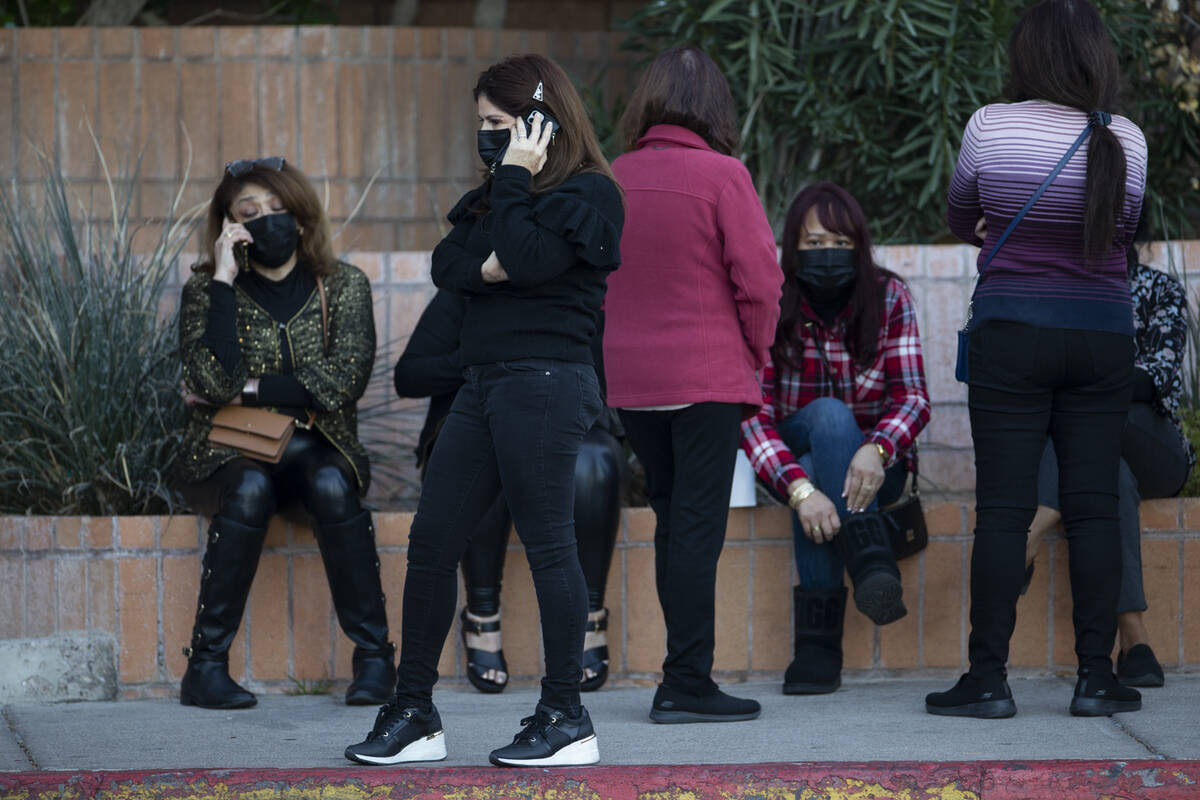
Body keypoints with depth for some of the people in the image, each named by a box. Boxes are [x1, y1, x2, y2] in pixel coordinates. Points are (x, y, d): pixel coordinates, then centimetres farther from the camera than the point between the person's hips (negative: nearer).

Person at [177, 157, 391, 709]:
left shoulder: (343, 287, 2)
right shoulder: (206, 290, -1)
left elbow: (342, 381, -12)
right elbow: (214, 380, -19)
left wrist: (247, 389, -13)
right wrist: (224, 280, -18)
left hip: (315, 449, 1)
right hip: (227, 455, -1)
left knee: (331, 486, -32)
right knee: (249, 490, -34)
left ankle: (375, 656, -26)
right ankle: (206, 665, -29)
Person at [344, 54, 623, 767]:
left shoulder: (588, 193, -5)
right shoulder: (499, 193, 21)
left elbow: (523, 260, -19)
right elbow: (447, 265, 10)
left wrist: (513, 180, -11)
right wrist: (484, 267, -10)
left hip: (545, 381, -9)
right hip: (486, 382, 9)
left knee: (549, 546, -5)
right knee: (432, 541, 6)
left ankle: (567, 721, 1)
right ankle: (415, 714, 11)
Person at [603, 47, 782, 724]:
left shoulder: (612, 179, 2)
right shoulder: (722, 175, -11)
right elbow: (759, 278, -11)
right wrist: (754, 351, 5)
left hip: (630, 380, 5)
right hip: (708, 375, -5)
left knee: (675, 522, 15)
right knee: (698, 526, -3)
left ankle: (687, 675, 18)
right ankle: (687, 685, -4)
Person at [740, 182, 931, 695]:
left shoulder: (889, 299, -8)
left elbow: (913, 397, -13)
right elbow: (753, 415, -20)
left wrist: (876, 448, -37)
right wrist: (799, 488, -37)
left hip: (875, 464, 0)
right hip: (794, 455, 0)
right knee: (829, 416, -34)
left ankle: (818, 638, -36)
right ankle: (872, 565, -45)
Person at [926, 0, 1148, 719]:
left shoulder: (990, 127, -6)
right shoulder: (1127, 140, -2)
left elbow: (959, 220, 11)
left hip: (1012, 335, -2)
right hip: (1102, 335, 2)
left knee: (1003, 509, -1)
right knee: (1094, 506, 4)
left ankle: (989, 679, -1)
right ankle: (1097, 677, 4)